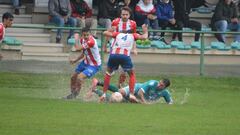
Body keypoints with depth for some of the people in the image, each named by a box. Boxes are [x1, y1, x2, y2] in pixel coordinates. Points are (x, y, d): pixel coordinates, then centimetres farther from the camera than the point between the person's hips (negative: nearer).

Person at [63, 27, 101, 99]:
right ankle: (72, 93, 35)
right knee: (73, 77, 16)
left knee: (80, 77, -24)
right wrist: (75, 60, 7)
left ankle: (75, 95, -9)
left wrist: (76, 39, -15)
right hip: (86, 62, 9)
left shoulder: (91, 41, -32)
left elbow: (78, 48, -31)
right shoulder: (82, 39, -4)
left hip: (94, 65, -9)